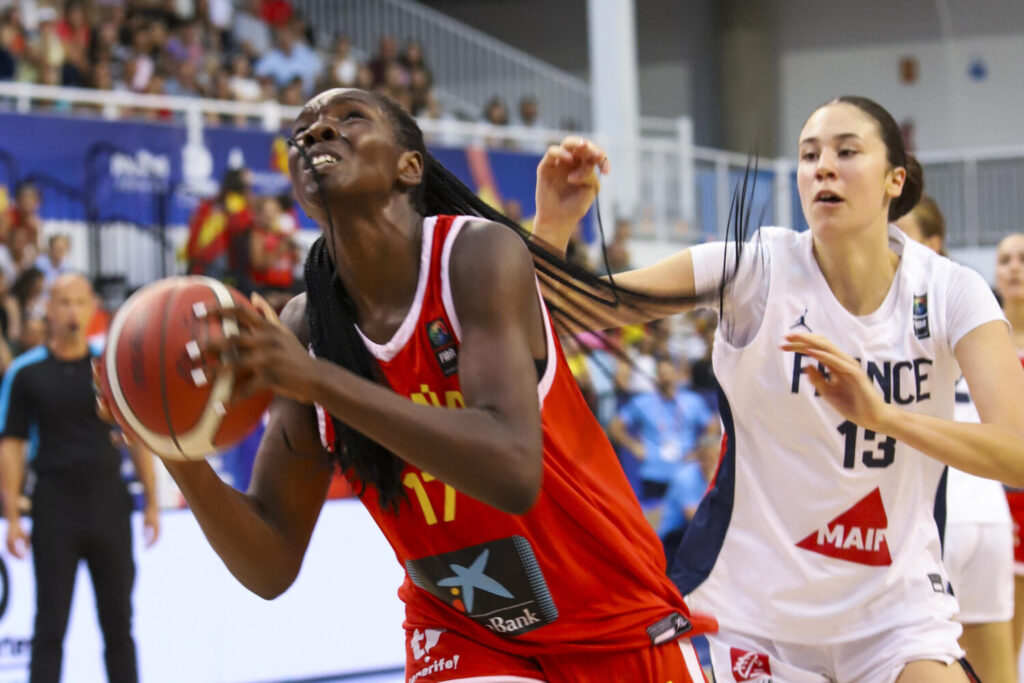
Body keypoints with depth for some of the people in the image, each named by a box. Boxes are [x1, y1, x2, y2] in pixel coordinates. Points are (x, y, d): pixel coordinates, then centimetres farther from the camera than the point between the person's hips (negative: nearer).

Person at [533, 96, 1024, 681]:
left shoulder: (951, 291, -8)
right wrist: (554, 225, -36)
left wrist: (882, 414, -35)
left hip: (894, 601, 0)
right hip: (749, 603, 0)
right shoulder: (757, 267, -10)